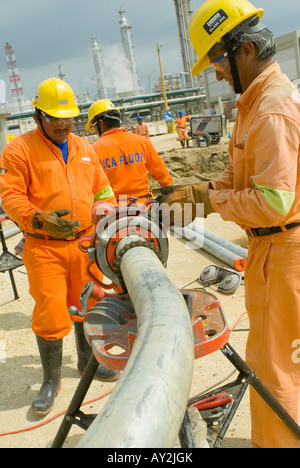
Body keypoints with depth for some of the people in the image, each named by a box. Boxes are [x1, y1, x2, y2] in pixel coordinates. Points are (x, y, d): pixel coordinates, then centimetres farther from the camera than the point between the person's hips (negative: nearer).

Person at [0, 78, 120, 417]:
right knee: (50, 313, -4)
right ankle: (51, 380, 17)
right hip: (44, 248, -5)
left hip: (85, 243, 5)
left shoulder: (84, 148, 12)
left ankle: (87, 360, 38)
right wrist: (40, 219, -27)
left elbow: (102, 188, 20)